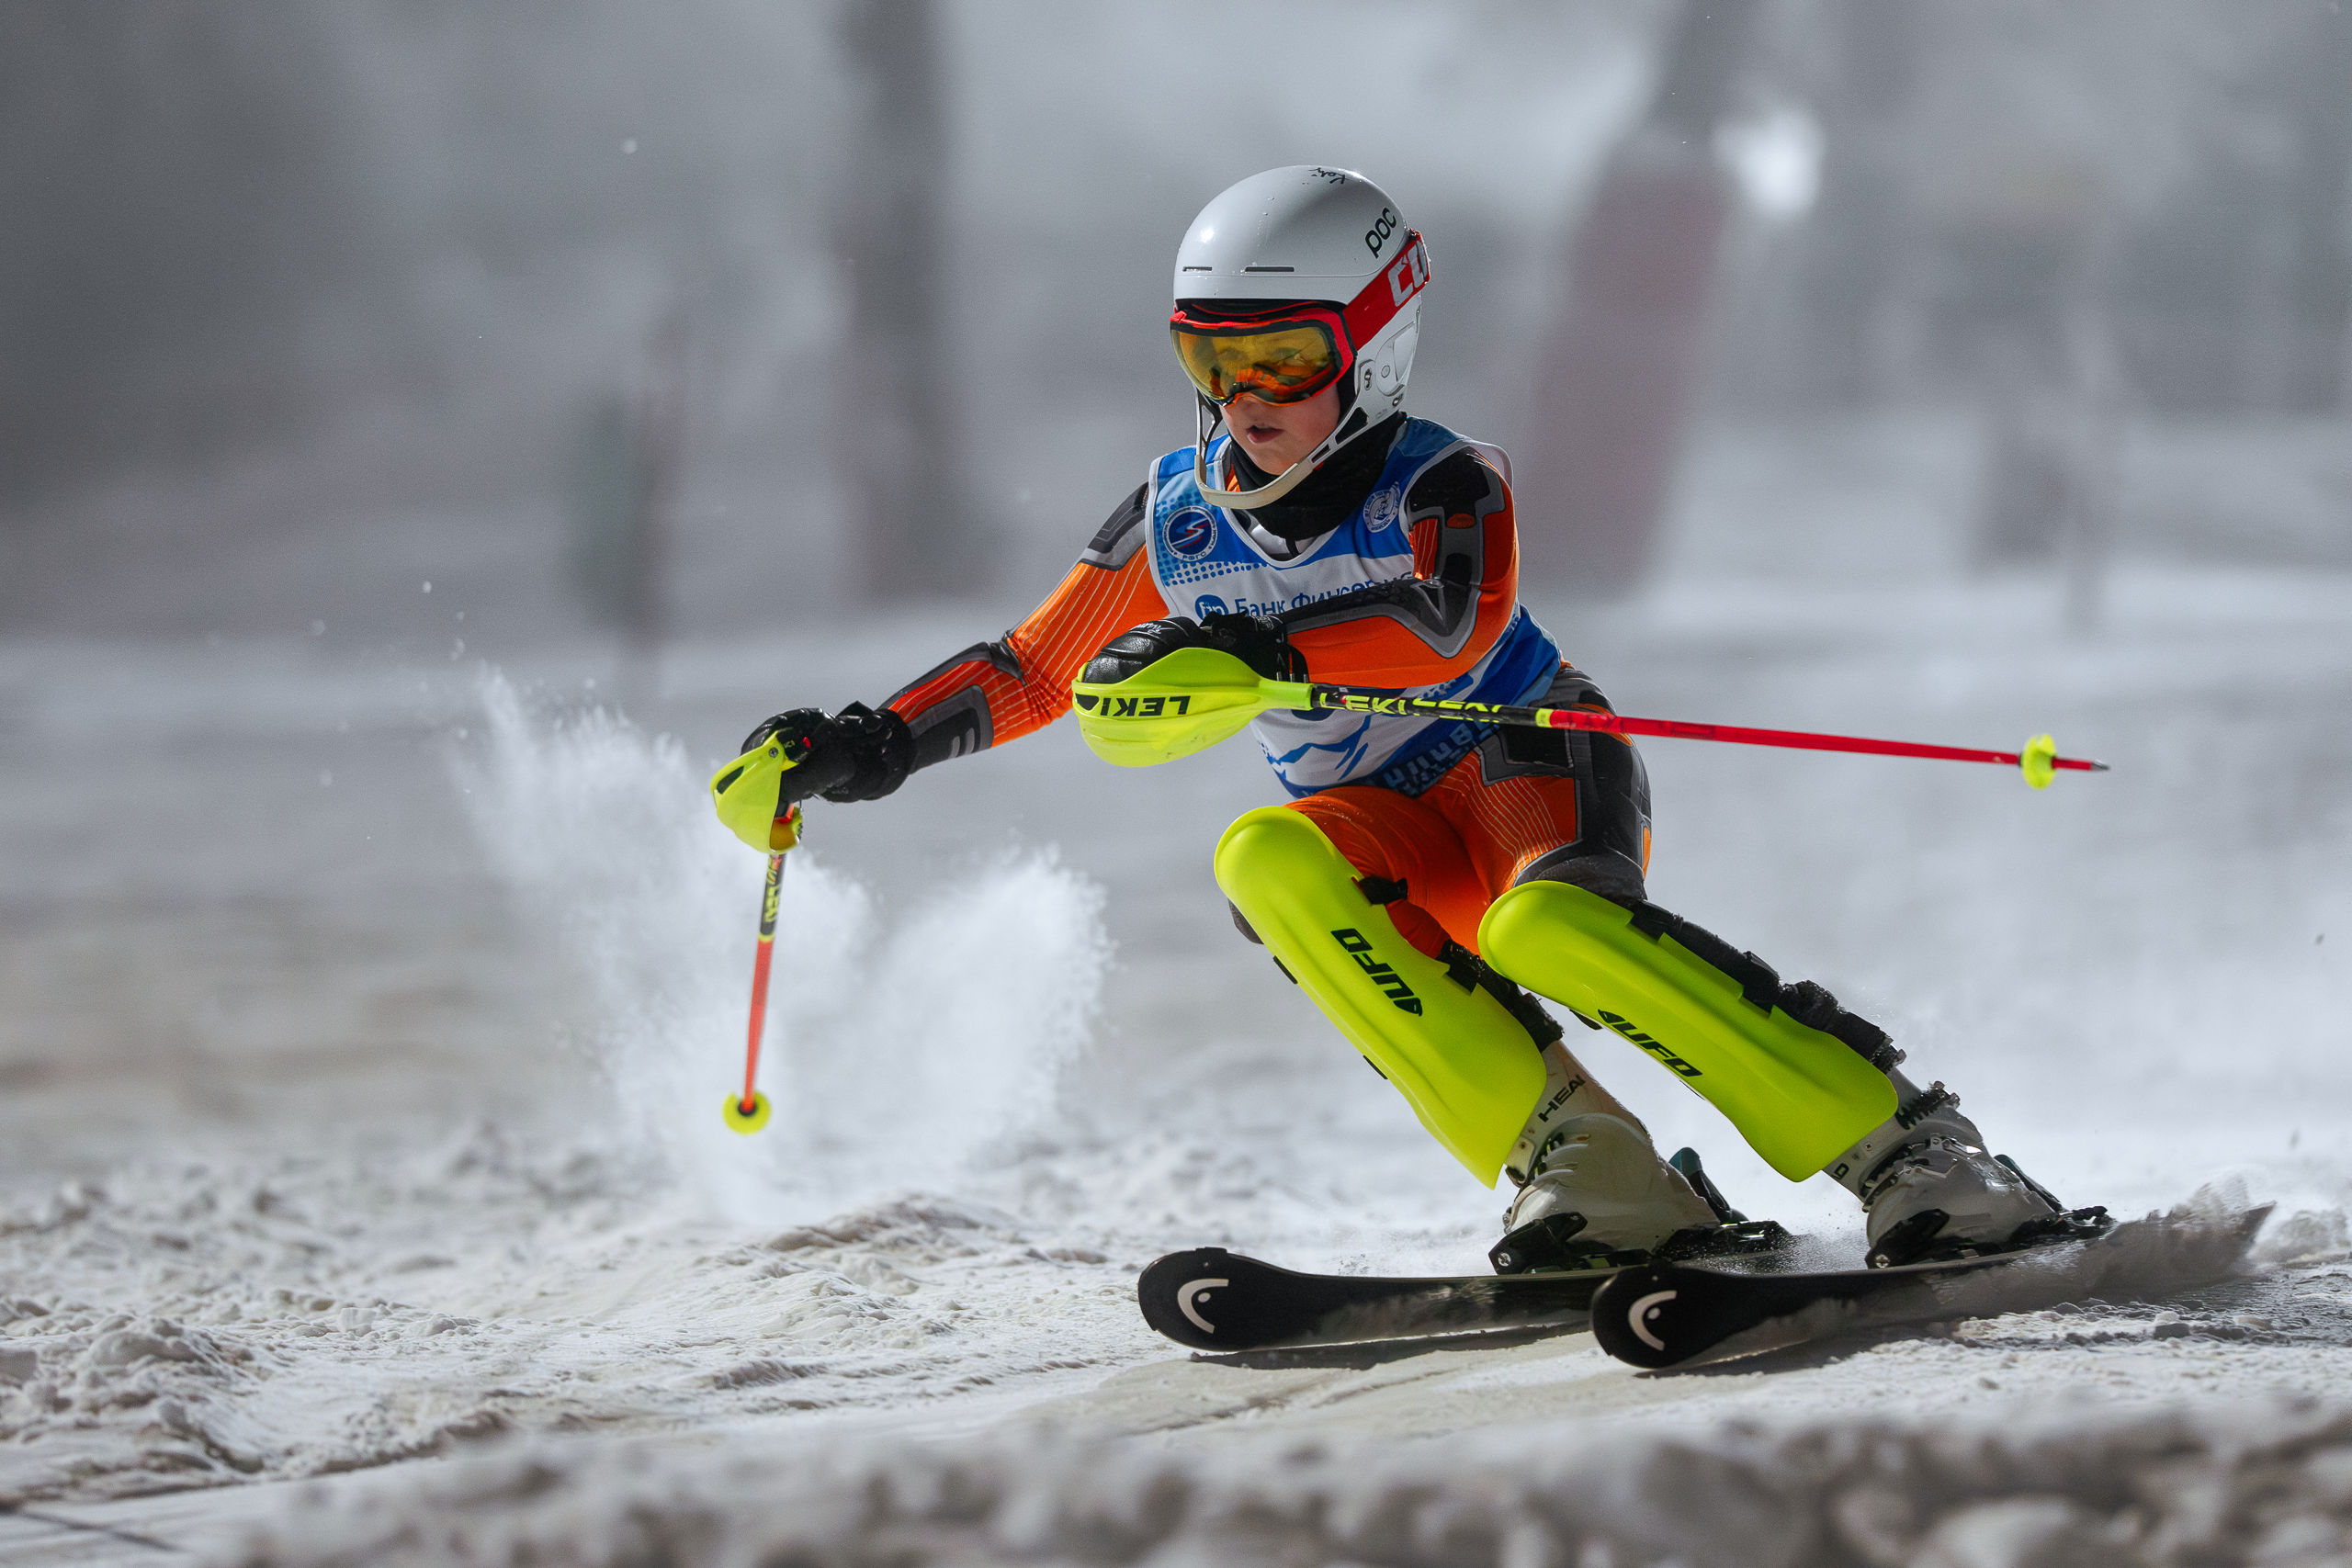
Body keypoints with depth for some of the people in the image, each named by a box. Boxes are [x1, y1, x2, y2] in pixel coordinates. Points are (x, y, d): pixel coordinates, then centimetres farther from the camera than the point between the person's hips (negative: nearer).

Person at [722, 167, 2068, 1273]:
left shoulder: (1443, 484, -14)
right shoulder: (1180, 517, 2)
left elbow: (1451, 623, -37)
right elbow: (1032, 671, 14)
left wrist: (1263, 653, -52)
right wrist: (878, 744, 0)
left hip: (1536, 769, -5)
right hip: (1394, 840, 5)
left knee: (1550, 928, -39)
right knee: (1266, 865, -30)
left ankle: (1910, 1150, -35)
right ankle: (1585, 1171, -34)